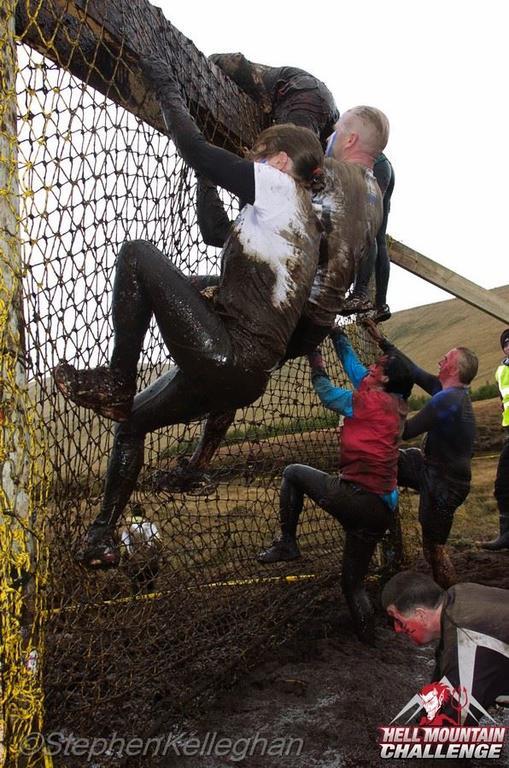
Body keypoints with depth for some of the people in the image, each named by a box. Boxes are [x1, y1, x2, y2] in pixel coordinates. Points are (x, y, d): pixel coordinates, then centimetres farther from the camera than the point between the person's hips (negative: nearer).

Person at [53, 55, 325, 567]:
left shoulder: (279, 187, 0)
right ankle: (103, 535, 26)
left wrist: (166, 88, 11)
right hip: (244, 380, 10)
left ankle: (114, 384, -7)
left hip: (223, 355, -10)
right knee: (131, 421, 22)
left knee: (138, 254, -8)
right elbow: (219, 232, 36)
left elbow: (193, 149, -2)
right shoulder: (307, 223, 25)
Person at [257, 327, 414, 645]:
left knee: (293, 473, 12)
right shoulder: (397, 403, 13)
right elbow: (353, 365, 22)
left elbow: (326, 392, 8)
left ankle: (287, 543, 10)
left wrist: (317, 364, 24)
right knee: (354, 582, 18)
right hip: (382, 510, 8)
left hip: (356, 497, -8)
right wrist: (337, 333, 29)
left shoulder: (370, 400, -8)